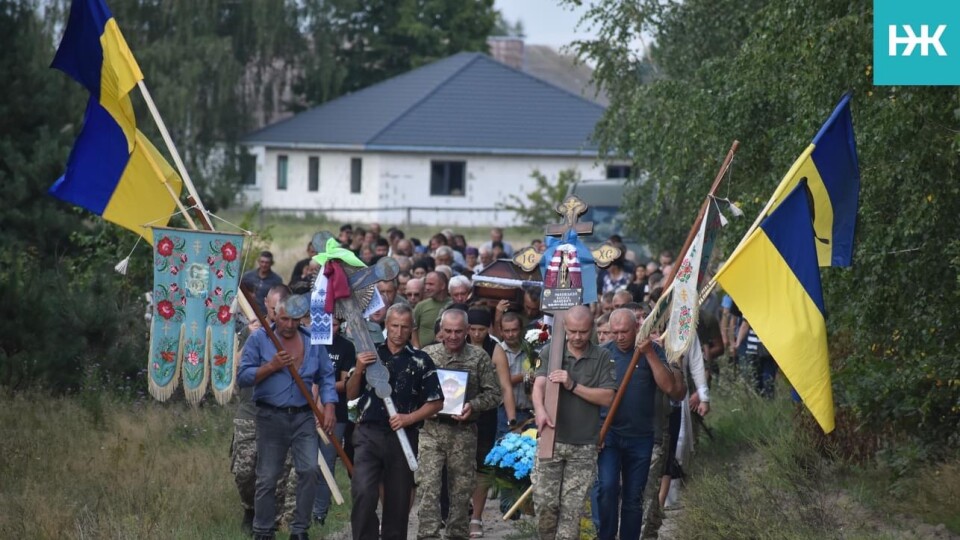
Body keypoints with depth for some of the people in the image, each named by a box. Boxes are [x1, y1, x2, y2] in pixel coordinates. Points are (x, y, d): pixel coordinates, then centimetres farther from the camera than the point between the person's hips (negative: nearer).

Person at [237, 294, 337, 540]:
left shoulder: (313, 341, 8)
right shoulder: (259, 339, 0)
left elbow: (326, 377, 11)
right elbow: (243, 377, -4)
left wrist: (329, 406, -2)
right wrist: (271, 367, -15)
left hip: (303, 417, 2)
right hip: (271, 417, -2)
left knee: (310, 470, -10)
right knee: (267, 478, 2)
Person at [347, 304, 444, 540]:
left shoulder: (421, 361, 5)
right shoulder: (370, 354, 10)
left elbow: (436, 403, 4)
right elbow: (351, 395, 10)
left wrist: (409, 418, -11)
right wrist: (359, 371, -8)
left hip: (403, 437, 0)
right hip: (368, 434, 0)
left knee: (398, 500, 5)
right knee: (363, 493, -17)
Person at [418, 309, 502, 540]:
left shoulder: (479, 357, 2)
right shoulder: (427, 354, 5)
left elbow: (493, 393, 2)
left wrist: (473, 406, -14)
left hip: (464, 432, 0)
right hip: (432, 428, 0)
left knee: (461, 487, 7)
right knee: (429, 486, -7)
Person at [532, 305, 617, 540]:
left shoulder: (602, 358, 2)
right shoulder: (550, 352, 2)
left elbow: (607, 397, -6)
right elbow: (539, 385, -12)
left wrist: (573, 386, -17)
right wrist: (540, 411, -33)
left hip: (584, 446, 0)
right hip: (551, 440, 0)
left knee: (572, 508, -2)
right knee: (544, 503, -2)